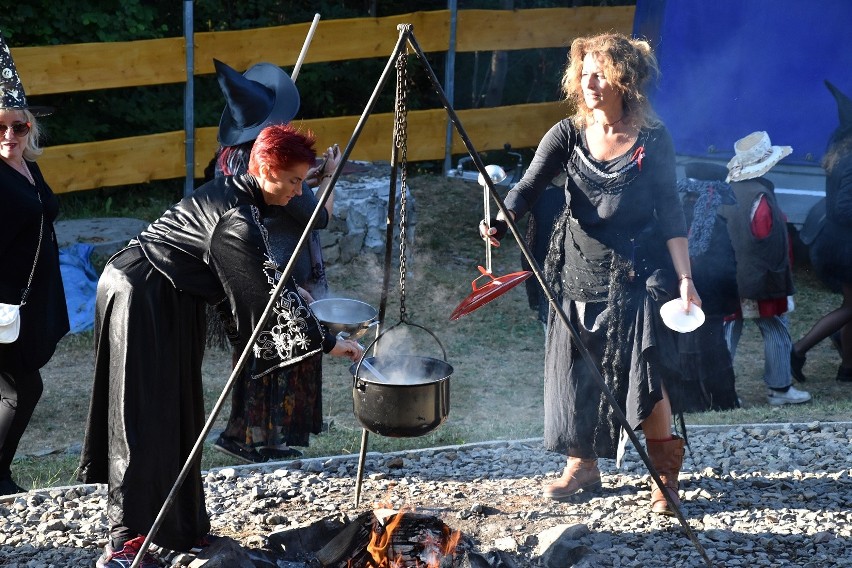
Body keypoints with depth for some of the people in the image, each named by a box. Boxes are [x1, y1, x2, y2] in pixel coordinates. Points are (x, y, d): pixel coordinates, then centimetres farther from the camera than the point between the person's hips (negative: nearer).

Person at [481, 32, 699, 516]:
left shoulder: (653, 140, -5)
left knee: (646, 376, -10)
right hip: (579, 272, 3)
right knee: (576, 373, 9)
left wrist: (684, 277, -10)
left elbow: (670, 213, -3)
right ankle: (583, 465, 28)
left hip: (637, 276, -3)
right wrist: (502, 220, -33)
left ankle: (666, 477, 7)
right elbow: (530, 186, -12)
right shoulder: (569, 135, 0)